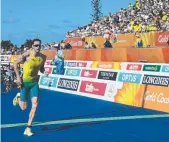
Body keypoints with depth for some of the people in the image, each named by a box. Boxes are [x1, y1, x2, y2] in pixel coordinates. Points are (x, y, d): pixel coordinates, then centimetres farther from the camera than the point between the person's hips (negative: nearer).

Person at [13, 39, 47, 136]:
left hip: (34, 83, 3)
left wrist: (44, 72, -9)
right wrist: (18, 77, -12)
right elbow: (15, 64, -5)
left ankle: (28, 128, -1)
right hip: (25, 82, -3)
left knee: (35, 105, -12)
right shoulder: (27, 55, -15)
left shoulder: (43, 57, -3)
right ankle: (18, 97, 42)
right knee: (24, 107, 4)